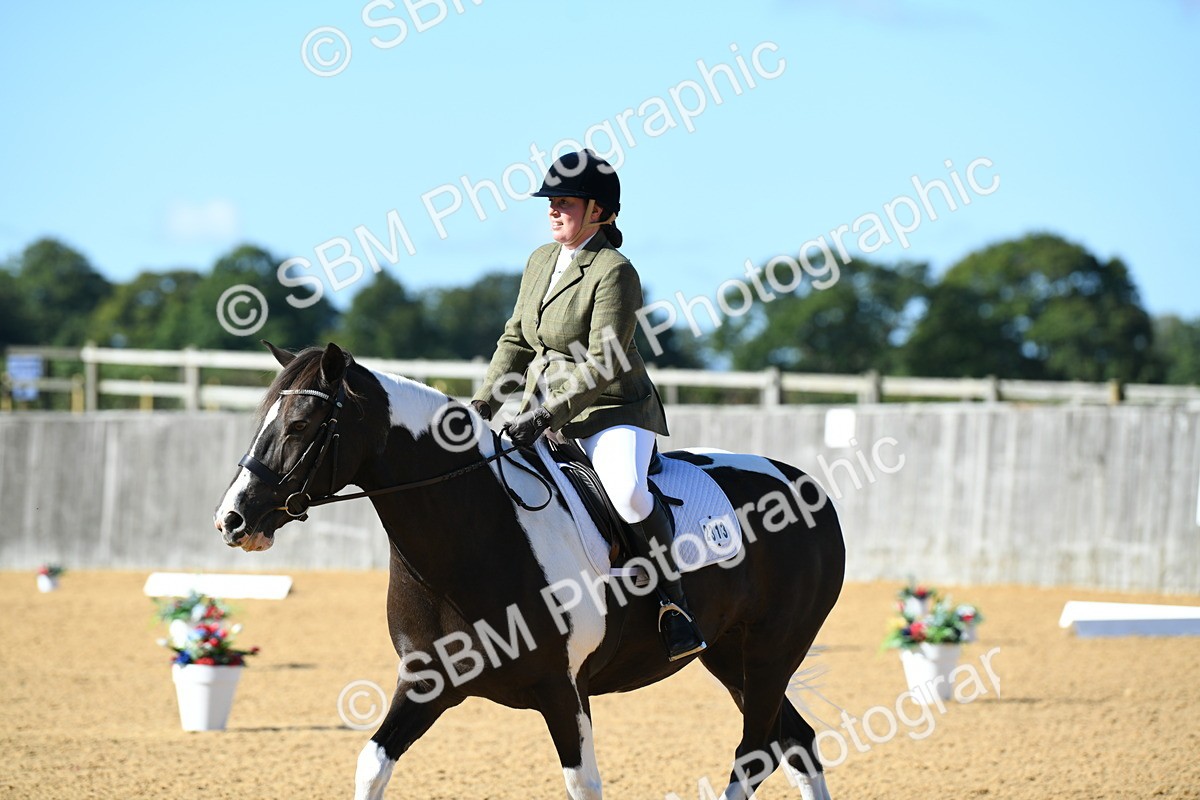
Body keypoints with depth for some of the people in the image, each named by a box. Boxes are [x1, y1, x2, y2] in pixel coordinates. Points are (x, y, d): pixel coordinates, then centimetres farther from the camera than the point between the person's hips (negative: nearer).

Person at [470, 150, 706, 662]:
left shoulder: (614, 272, -15)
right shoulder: (542, 260, 9)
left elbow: (603, 366, -21)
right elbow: (516, 340, 15)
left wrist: (546, 414, -27)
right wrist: (482, 405, 3)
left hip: (614, 412, -8)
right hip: (545, 416, 8)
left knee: (627, 491, -35)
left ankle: (673, 600, -22)